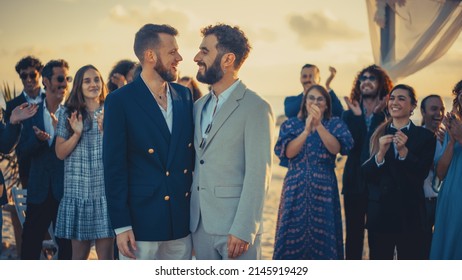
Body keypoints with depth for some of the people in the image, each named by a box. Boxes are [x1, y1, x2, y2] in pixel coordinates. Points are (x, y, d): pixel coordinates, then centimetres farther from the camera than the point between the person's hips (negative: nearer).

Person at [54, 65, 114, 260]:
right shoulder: (68, 113, 7)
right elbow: (60, 153, 4)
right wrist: (77, 133, -12)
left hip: (106, 191, 0)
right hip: (77, 191, 0)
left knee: (106, 255, 0)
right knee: (79, 255, 6)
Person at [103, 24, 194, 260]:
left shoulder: (184, 96, 8)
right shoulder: (120, 101, -8)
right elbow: (114, 167, -9)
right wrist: (121, 226, -11)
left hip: (182, 221, 5)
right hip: (141, 222, -5)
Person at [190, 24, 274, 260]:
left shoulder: (256, 108, -9)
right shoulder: (199, 106, 13)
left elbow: (258, 175, -14)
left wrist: (243, 231, -17)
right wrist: (191, 218, 9)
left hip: (235, 229, -6)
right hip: (200, 225, 6)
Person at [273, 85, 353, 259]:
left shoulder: (335, 124, 5)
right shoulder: (291, 125, 7)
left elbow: (336, 149, -13)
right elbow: (288, 152, -10)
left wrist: (319, 126, -25)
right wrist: (307, 130, -22)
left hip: (324, 189, 0)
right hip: (296, 188, 1)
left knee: (322, 236, 0)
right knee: (293, 236, 0)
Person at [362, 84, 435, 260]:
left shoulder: (425, 136, 0)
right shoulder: (377, 135, 6)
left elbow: (421, 175, -7)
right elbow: (365, 174, -1)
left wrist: (404, 151, -20)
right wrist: (380, 153, -18)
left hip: (410, 214, -2)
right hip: (379, 212, 2)